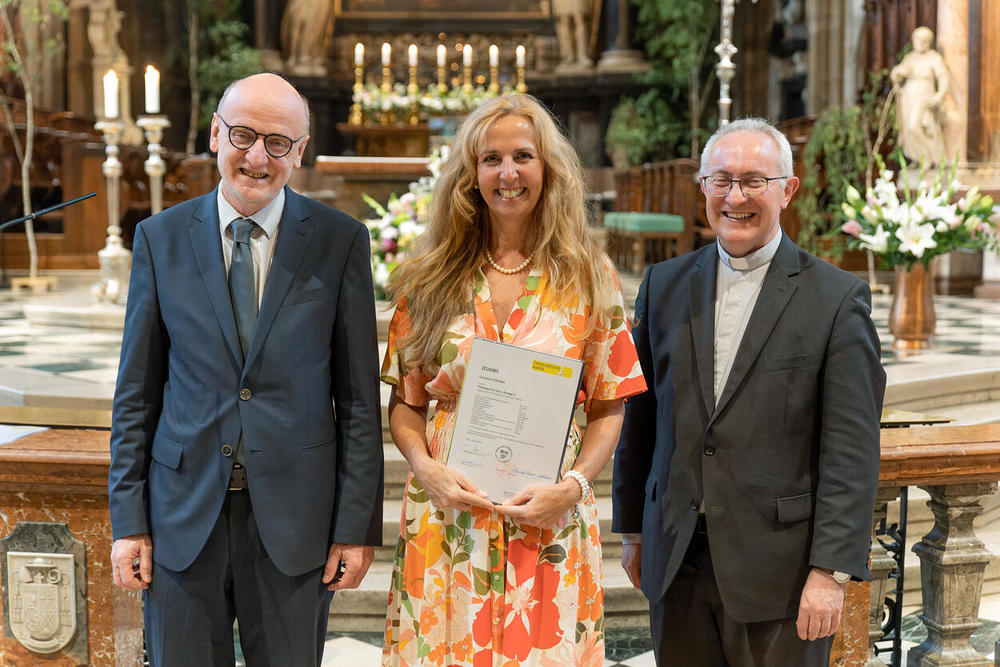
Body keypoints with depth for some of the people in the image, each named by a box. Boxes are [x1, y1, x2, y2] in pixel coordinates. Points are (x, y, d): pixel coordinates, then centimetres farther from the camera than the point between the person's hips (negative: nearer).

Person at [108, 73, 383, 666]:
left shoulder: (341, 240, -2)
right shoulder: (160, 238, 3)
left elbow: (359, 396, -2)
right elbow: (136, 392, 5)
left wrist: (358, 525, -4)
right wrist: (128, 521, 1)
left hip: (295, 518, -1)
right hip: (184, 515, 1)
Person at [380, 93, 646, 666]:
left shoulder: (590, 278, 3)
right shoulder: (431, 280, 5)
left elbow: (608, 408, 3)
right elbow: (406, 402, 9)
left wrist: (572, 485, -11)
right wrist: (426, 467, -9)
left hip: (551, 527, 0)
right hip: (447, 522, 1)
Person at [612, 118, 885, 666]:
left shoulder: (838, 298, -4)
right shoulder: (664, 285, 8)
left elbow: (852, 449, -8)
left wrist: (831, 571, -13)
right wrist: (632, 529, 14)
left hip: (778, 569, -3)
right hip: (676, 561, 3)